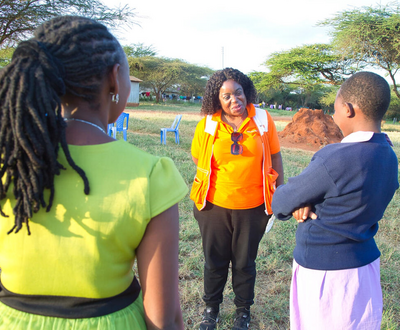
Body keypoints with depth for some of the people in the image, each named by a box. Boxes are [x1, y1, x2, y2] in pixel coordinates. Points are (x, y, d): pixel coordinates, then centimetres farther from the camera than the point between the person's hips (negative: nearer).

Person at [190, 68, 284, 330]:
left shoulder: (263, 119, -7)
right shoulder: (207, 124, -7)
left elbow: (275, 157, 2)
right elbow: (198, 158, 7)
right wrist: (223, 177, 3)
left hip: (253, 207, 0)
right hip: (215, 205, 1)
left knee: (245, 262, 16)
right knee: (215, 260, 17)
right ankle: (212, 307, 41)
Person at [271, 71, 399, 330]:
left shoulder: (335, 158, -27)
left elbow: (282, 202, -16)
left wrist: (300, 203, 5)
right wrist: (307, 202, -11)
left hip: (325, 272, -7)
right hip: (365, 264, 8)